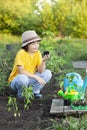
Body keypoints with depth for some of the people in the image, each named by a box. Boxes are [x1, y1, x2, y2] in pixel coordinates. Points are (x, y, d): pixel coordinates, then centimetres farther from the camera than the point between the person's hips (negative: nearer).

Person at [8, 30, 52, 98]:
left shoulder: (37, 53, -6)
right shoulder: (21, 53, -21)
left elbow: (40, 71, -13)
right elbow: (20, 71, -29)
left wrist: (44, 61, -30)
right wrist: (36, 77, -32)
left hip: (30, 79, 5)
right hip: (16, 80, -5)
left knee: (48, 73, -13)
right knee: (23, 78, -39)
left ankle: (35, 91, 2)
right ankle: (21, 93, -6)